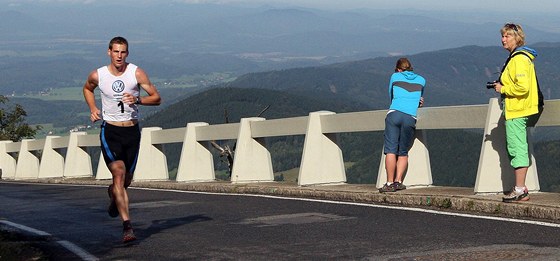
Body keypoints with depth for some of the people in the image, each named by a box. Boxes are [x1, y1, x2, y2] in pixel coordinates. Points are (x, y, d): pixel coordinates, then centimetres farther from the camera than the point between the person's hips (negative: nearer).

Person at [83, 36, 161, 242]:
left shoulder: (136, 73, -6)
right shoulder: (97, 75, -3)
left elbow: (157, 98, -5)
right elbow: (87, 88, 20)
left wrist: (138, 99, -23)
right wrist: (93, 109, 4)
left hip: (132, 131, 2)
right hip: (110, 131, -1)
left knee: (127, 179, 12)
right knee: (119, 174, -18)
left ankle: (113, 194, 51)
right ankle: (127, 226, -22)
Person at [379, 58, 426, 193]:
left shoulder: (395, 77, 18)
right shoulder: (421, 80, 21)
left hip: (394, 114, -1)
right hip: (410, 117, 1)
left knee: (391, 150, -5)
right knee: (403, 153, 11)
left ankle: (390, 183, -13)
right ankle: (398, 181, -2)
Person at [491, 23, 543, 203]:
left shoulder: (519, 59, -16)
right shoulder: (519, 57, 17)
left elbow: (523, 87, -25)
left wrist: (503, 89, -13)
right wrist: (503, 86, 14)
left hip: (517, 111, -11)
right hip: (519, 110, 11)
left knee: (517, 149, -9)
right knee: (519, 149, 13)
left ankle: (519, 190, -8)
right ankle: (521, 188, 18)